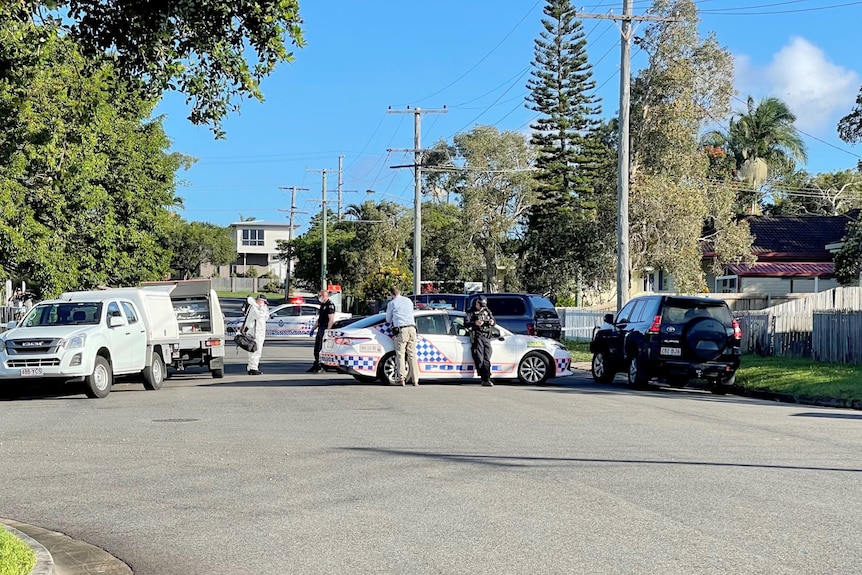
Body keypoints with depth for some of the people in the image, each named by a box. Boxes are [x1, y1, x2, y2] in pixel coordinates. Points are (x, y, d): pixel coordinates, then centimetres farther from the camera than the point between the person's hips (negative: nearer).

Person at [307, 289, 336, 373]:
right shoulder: (322, 305, 18)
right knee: (316, 349, 12)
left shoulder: (330, 305, -12)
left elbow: (331, 319, -19)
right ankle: (316, 365, 19)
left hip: (325, 329, -10)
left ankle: (321, 367, -4)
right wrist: (314, 328, 21)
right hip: (320, 328, 10)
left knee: (322, 349, -8)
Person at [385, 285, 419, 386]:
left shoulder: (391, 303, 5)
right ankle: (415, 380, 3)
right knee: (412, 354, 6)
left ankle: (401, 379, -11)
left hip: (400, 330, -4)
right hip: (412, 328, 4)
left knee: (400, 354, -3)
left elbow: (388, 319, 15)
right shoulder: (408, 301, 18)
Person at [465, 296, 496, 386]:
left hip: (486, 338, 4)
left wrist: (493, 322, -3)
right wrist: (475, 323, -26)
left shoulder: (487, 311, 19)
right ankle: (484, 379, -10)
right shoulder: (471, 312, 5)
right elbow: (466, 324, -7)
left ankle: (486, 380, -7)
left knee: (487, 359, -3)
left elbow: (494, 320, 22)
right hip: (477, 337, -4)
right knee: (479, 359, -11)